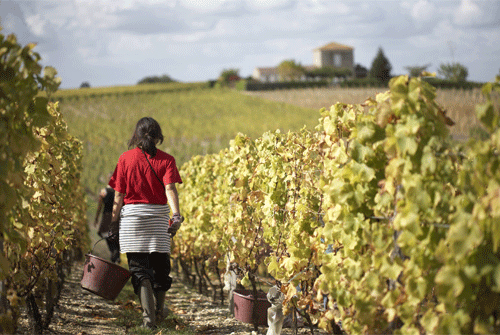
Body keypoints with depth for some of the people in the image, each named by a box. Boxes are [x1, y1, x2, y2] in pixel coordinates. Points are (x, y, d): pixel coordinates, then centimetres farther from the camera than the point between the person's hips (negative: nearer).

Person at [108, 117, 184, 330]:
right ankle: (159, 313, 27)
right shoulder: (166, 160, 1)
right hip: (159, 216, 1)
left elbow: (119, 195, 0)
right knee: (160, 266, 15)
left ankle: (148, 315, -14)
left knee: (139, 269, -1)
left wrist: (113, 223, 6)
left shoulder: (126, 158, 1)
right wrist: (176, 215, -23)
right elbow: (170, 188, -14)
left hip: (132, 216, -1)